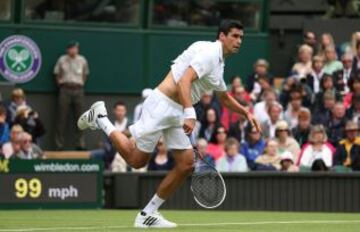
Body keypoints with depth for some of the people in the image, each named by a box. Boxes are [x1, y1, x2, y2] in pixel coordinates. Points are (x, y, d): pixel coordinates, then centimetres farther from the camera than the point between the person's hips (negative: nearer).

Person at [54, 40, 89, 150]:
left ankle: (80, 143, 7)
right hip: (65, 90, -2)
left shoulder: (82, 60, 5)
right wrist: (60, 83, 2)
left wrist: (82, 83, 8)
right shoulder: (62, 60, 1)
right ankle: (59, 144, 0)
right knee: (62, 117, -3)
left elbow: (85, 74, 18)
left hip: (78, 90, 2)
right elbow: (57, 73, 11)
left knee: (79, 117, 2)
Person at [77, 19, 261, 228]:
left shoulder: (218, 63, 17)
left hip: (176, 113, 9)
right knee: (136, 160, -3)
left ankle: (148, 214, 6)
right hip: (162, 104, -9)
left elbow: (225, 98, 33)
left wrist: (247, 112, 22)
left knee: (186, 164, 0)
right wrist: (190, 114, -36)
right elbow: (184, 81, -27)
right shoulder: (209, 53, -14)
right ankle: (100, 117, 15)